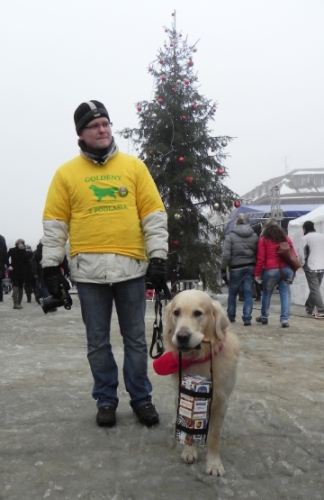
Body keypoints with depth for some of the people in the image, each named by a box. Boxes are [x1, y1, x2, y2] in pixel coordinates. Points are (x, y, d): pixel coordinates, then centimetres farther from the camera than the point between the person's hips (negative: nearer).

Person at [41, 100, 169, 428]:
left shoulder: (134, 166, 6)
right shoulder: (66, 173, 5)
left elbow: (154, 215, 4)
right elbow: (54, 223, 5)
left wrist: (158, 257, -3)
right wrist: (51, 265, -1)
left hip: (131, 266, 0)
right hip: (89, 270, 0)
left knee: (135, 339, 9)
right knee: (98, 342, 9)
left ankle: (141, 398, 24)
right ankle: (106, 400, 25)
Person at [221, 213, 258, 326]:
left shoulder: (231, 236, -7)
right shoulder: (254, 236, 3)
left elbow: (226, 255, -11)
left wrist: (223, 270, -4)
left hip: (236, 268, -2)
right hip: (250, 268, 2)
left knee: (232, 293, 14)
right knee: (248, 294, 4)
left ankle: (231, 316, 24)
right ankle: (247, 319, 1)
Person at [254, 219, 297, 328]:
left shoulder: (263, 239, 3)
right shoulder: (286, 238, 13)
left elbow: (260, 258, -2)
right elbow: (294, 255, 12)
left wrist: (257, 273, 2)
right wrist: (294, 269, 19)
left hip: (271, 270, -2)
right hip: (287, 269, 3)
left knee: (266, 293, 14)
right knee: (285, 294, 5)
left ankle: (264, 317, 25)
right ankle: (284, 320, 0)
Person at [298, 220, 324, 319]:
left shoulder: (305, 238, -7)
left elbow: (301, 254, -9)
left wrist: (302, 264, 6)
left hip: (311, 267, -6)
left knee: (314, 289, -4)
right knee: (315, 288, 15)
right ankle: (309, 309, 23)